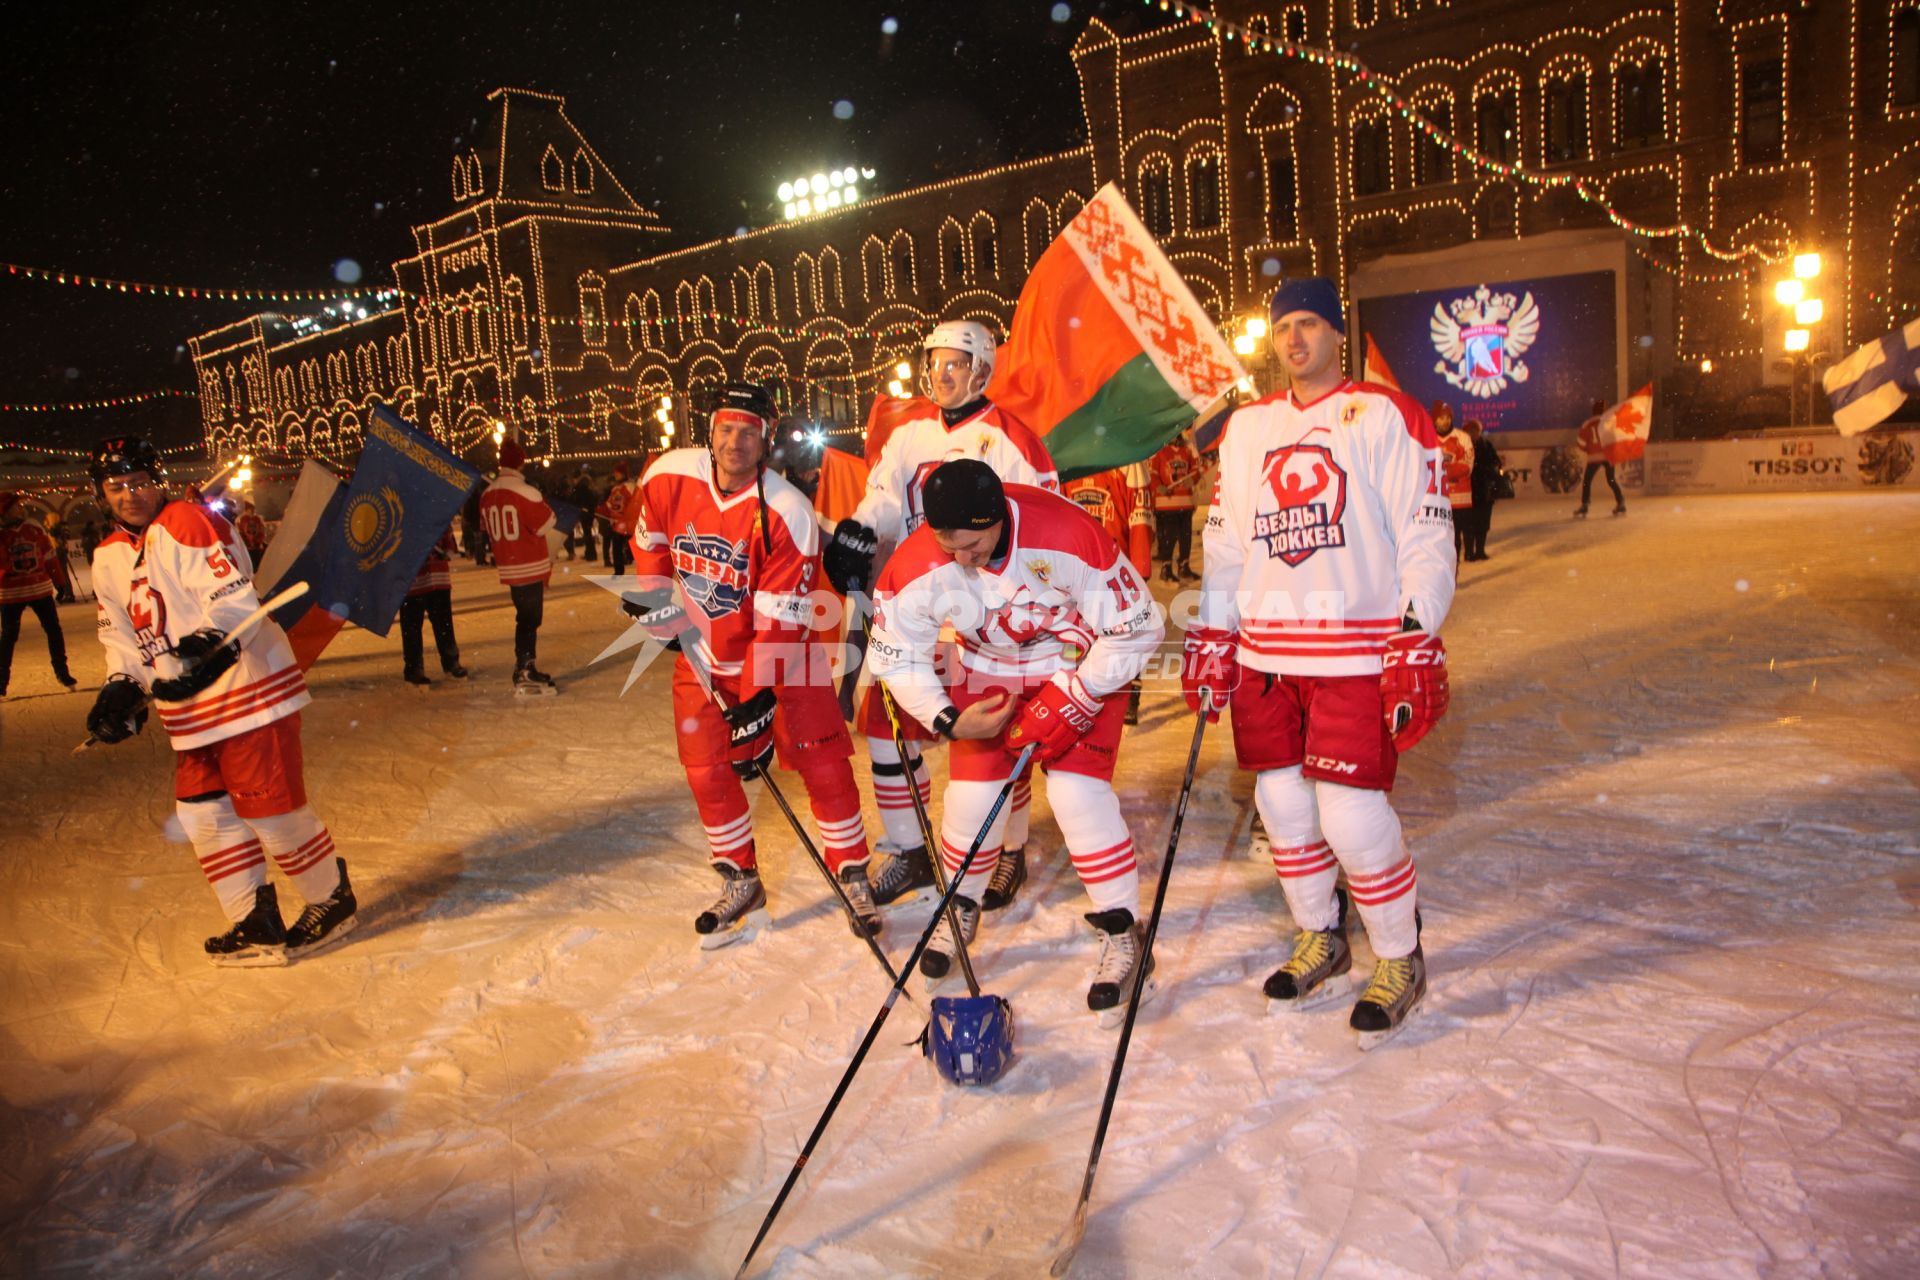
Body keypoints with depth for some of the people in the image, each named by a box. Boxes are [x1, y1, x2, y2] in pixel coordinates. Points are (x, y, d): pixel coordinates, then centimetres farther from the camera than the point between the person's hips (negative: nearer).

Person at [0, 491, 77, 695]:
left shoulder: (35, 530, 3)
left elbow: (50, 556, 10)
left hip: (40, 589, 3)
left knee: (54, 630, 5)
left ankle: (62, 672, 18)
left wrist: (59, 581, 12)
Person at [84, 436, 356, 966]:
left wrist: (212, 644, -38)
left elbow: (235, 600, -22)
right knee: (204, 813, 10)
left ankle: (333, 901, 15)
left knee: (269, 809, -4)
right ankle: (256, 922, 21)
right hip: (189, 711, 9)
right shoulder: (108, 558, 14)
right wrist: (121, 686, 4)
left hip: (251, 688, -9)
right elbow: (122, 634, 20)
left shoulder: (187, 524, -13)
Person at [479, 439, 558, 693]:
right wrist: (543, 506, 5)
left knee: (525, 618, 17)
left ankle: (526, 669, 24)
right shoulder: (525, 492, -17)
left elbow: (489, 530, 15)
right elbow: (546, 524, -11)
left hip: (508, 569, 7)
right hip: (531, 568, -7)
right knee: (529, 620, -2)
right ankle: (524, 672, -1)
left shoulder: (487, 495, 7)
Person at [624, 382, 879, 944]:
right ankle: (741, 886, 23)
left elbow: (780, 618, -24)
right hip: (701, 652, 4)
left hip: (779, 652, -3)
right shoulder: (668, 477, -13)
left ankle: (853, 879, 12)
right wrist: (654, 601, 4)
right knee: (708, 772, 4)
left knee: (823, 764, -6)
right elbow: (650, 541, 10)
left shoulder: (786, 513, -25)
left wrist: (758, 700, -25)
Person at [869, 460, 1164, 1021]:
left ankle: (1121, 932, 3)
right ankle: (960, 909, 27)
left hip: (1085, 664, -3)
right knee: (972, 791, 0)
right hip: (988, 670, 3)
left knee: (1077, 791, -15)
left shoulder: (1069, 539, -35)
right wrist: (949, 720, -20)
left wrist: (1071, 702, -21)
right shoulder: (915, 570, -25)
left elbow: (1136, 628, -23)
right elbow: (898, 658, -8)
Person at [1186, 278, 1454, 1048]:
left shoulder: (1386, 417, -1)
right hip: (1264, 651, 5)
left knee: (1351, 814, -8)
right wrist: (1212, 636, 12)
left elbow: (1424, 533, -6)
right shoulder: (1247, 427, 14)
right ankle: (1320, 946, 31)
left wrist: (1417, 640, -13)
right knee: (1282, 801, 9)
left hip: (1358, 652, -5)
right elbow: (1224, 537, 16)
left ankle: (1400, 962, 16)